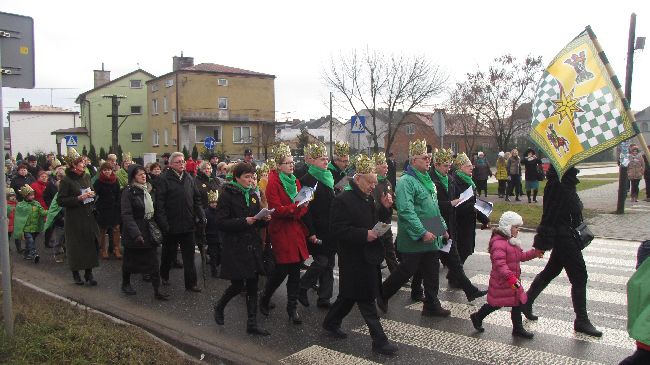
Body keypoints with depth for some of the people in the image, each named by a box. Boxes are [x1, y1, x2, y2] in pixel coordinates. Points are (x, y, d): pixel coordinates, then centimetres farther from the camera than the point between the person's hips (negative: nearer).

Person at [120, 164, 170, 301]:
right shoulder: (128, 191, -12)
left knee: (153, 261, 0)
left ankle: (157, 290, 2)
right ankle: (125, 284, 34)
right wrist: (136, 233, -26)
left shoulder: (148, 189, 7)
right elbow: (126, 215, -19)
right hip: (134, 232, -5)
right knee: (130, 259, 12)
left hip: (148, 231, 5)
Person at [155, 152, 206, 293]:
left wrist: (201, 215, 0)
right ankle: (164, 275, 39)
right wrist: (163, 223, -18)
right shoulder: (164, 179, -10)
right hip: (171, 225, -4)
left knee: (189, 255, 5)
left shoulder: (189, 179, 7)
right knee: (169, 253, 16)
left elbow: (197, 199, 11)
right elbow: (159, 203, -14)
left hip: (188, 224, 4)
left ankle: (191, 283, 11)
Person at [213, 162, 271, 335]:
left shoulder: (252, 196, 12)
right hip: (235, 247, -6)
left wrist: (264, 219, -4)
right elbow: (221, 222, -14)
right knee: (237, 285, -2)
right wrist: (244, 221, -22)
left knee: (252, 285, 6)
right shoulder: (227, 195, -8)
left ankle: (252, 324, 15)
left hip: (252, 246, 6)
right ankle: (219, 307, 29)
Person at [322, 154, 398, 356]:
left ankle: (331, 323, 36)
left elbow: (376, 220, 17)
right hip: (355, 258, -9)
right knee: (366, 300, -1)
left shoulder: (368, 198, 11)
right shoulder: (343, 200, -16)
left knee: (350, 295, 19)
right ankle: (379, 340, 7)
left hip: (369, 255, 9)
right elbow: (338, 229, -20)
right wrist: (364, 234, -25)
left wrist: (385, 207, -1)